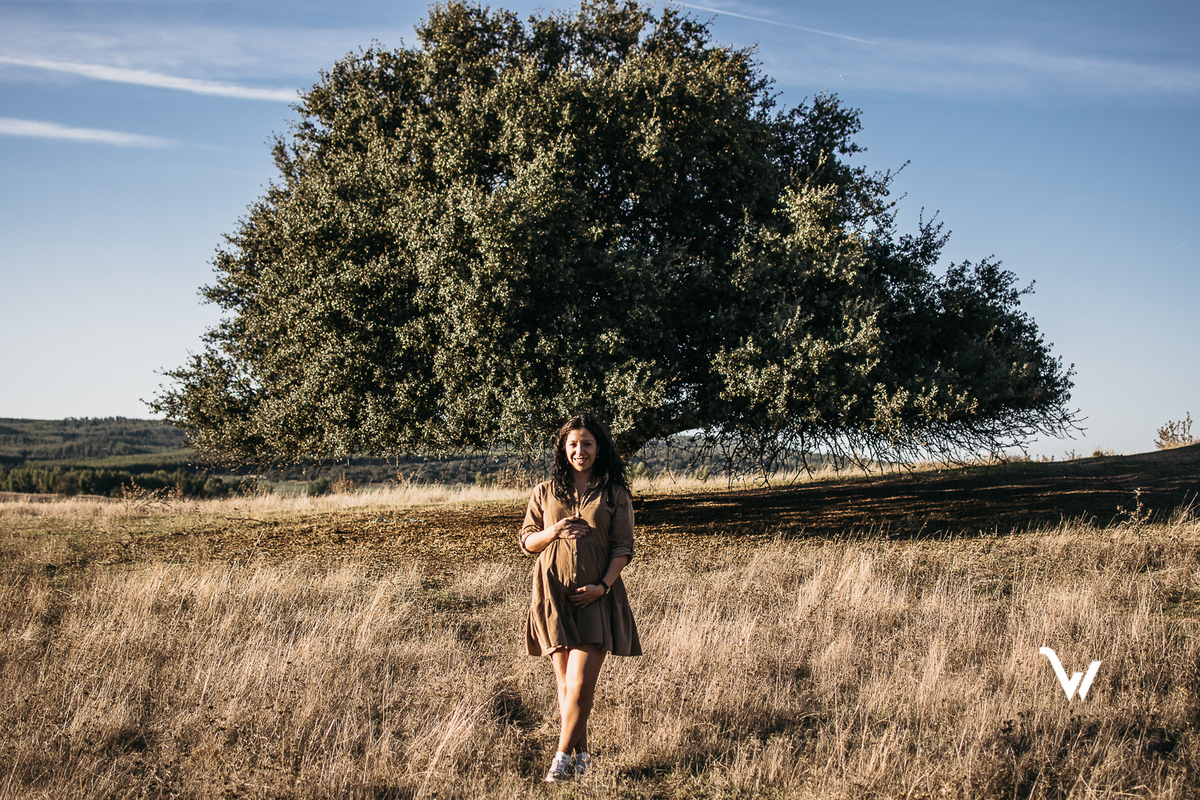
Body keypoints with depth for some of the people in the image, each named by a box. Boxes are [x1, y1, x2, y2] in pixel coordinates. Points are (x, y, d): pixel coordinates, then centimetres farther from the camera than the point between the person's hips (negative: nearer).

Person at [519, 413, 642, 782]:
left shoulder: (615, 495, 5)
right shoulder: (545, 492, 10)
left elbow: (623, 547, 2)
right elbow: (526, 541, 11)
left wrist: (603, 586, -11)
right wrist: (554, 532, -9)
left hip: (595, 596, -2)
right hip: (554, 595, 2)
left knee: (581, 682, -10)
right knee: (566, 682, 5)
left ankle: (563, 755, -1)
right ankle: (581, 753, 16)